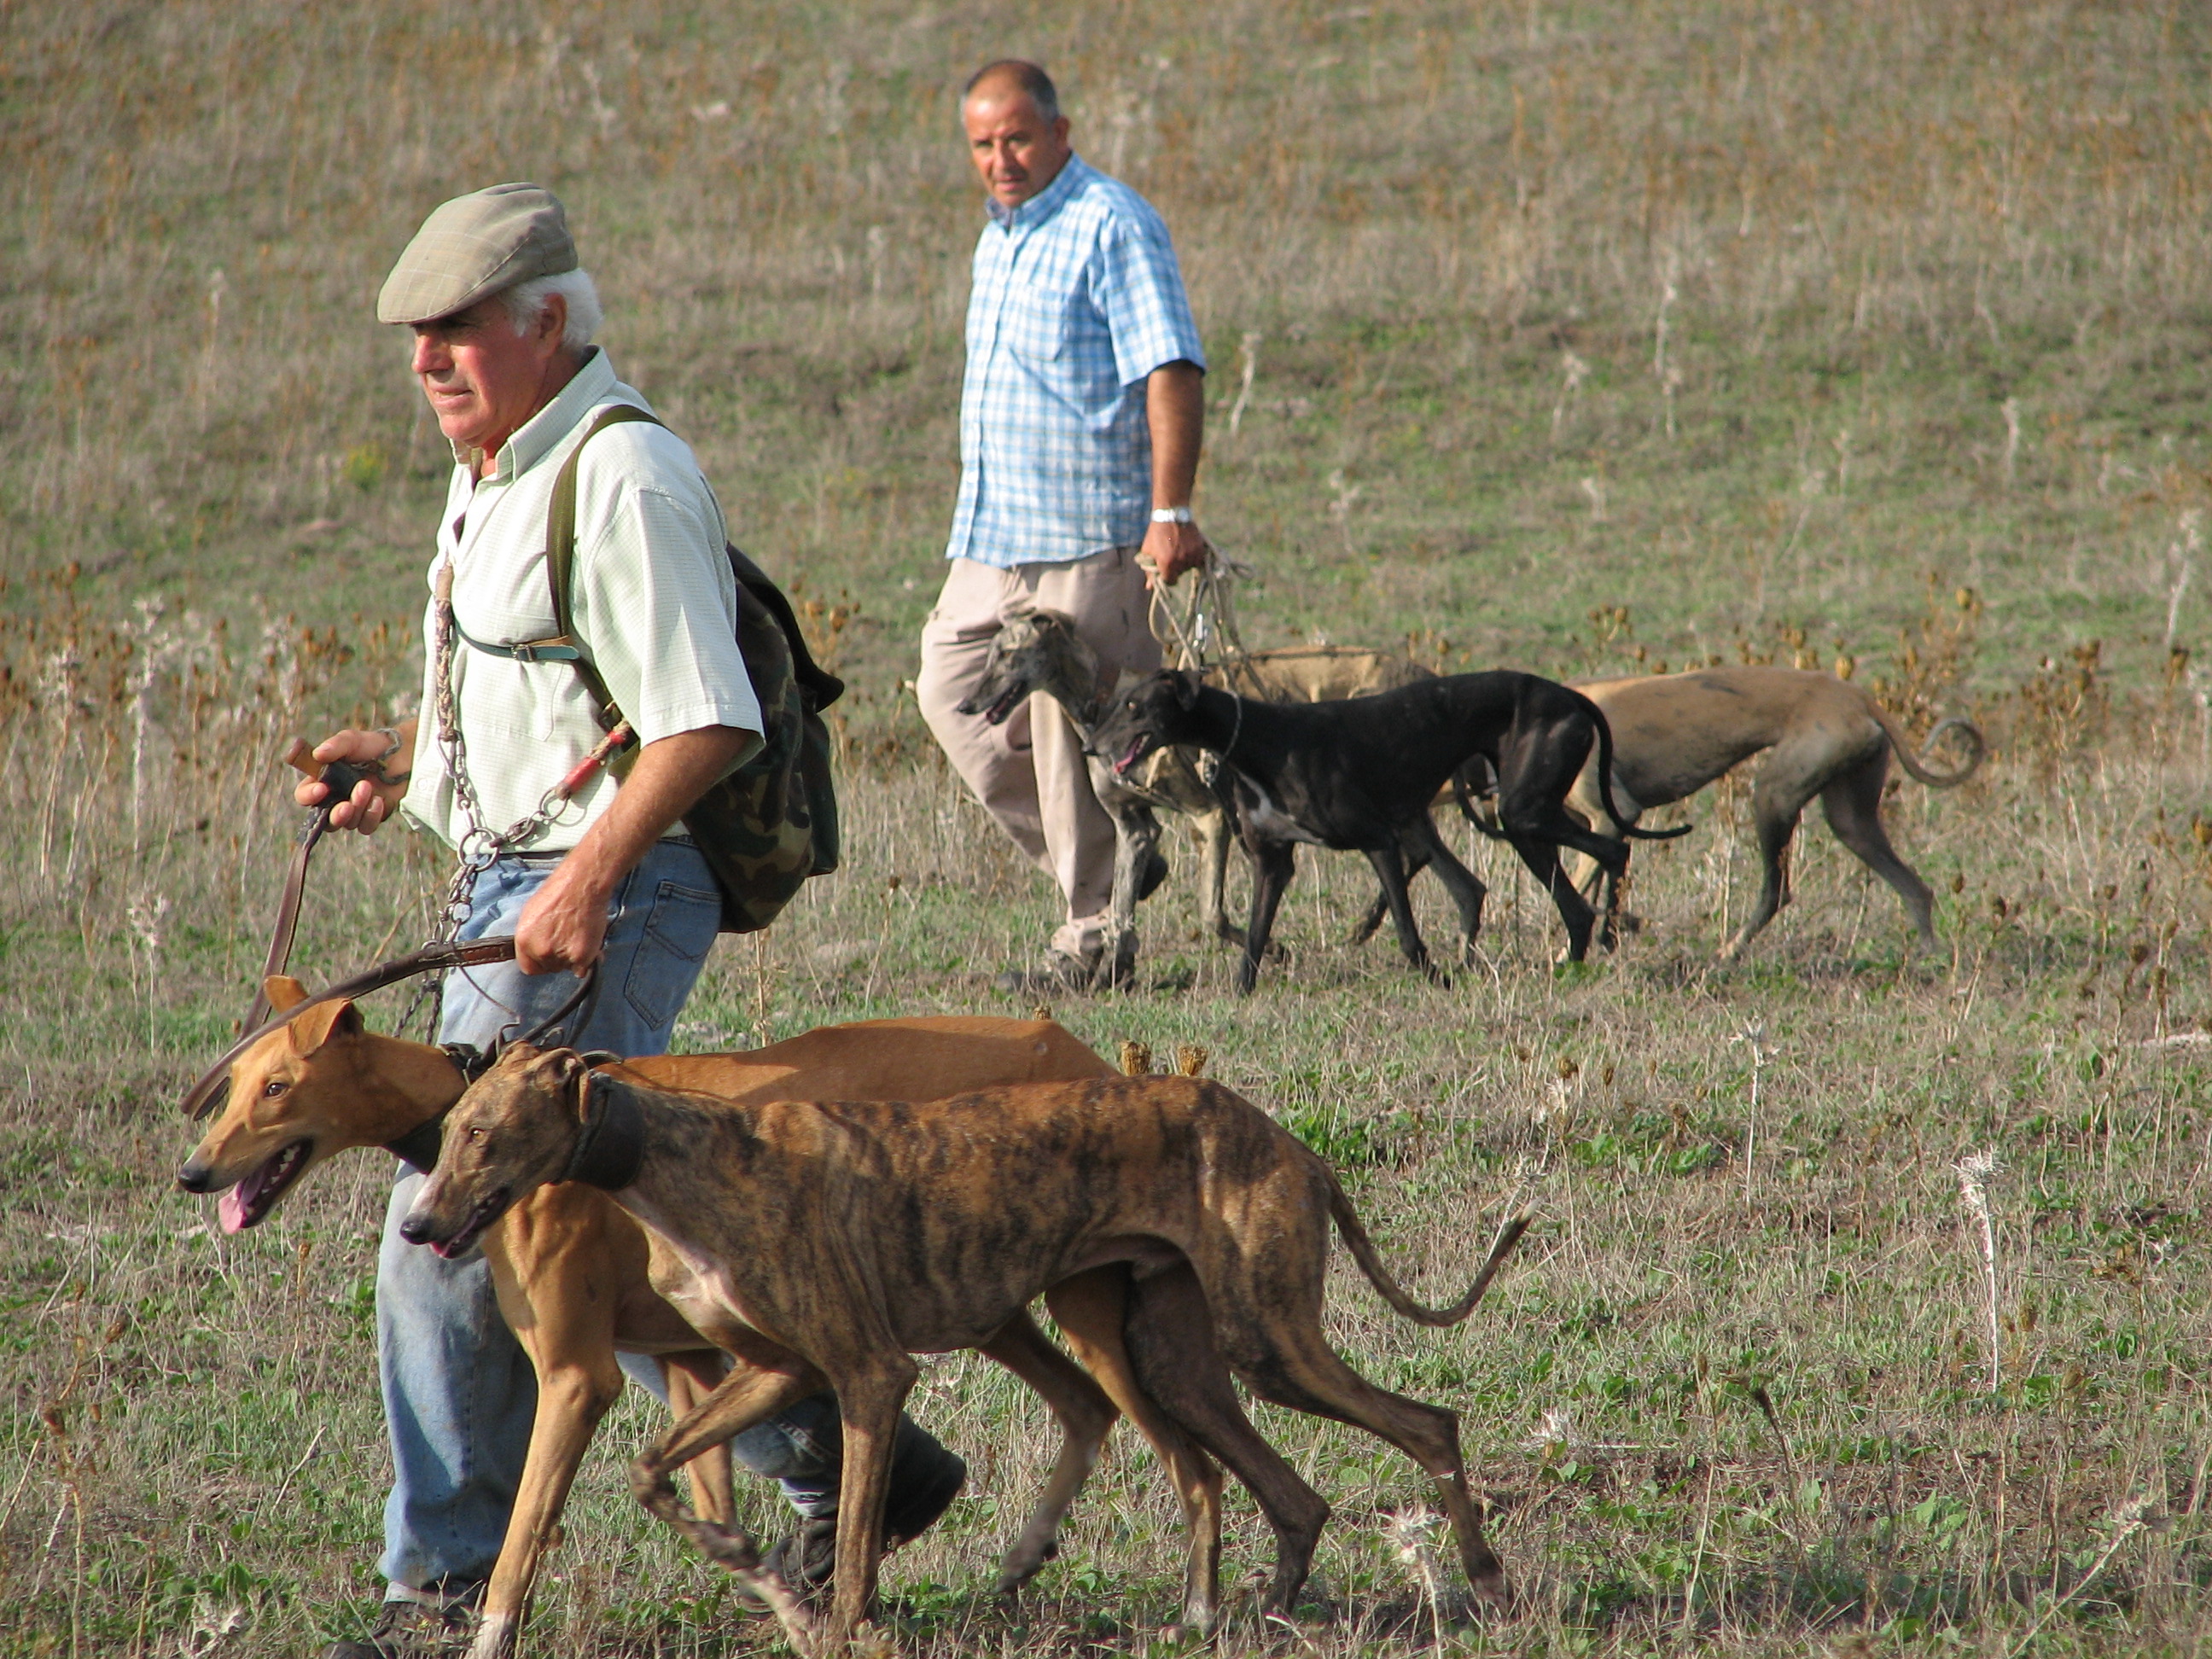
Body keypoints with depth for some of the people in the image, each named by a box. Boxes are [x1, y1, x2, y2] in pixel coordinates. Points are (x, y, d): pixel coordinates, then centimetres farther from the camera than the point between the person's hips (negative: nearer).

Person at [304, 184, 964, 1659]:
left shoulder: (624, 480, -16)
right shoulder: (499, 472, 16)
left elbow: (706, 721, -23)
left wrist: (589, 876, -29)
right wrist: (404, 757, 13)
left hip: (608, 898, -10)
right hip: (519, 883, 10)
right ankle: (836, 1452, 22)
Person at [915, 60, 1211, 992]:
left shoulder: (1111, 227, -11)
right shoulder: (999, 239, 17)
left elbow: (1170, 371, -19)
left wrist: (1170, 512, -28)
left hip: (1085, 539, -9)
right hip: (991, 534, 9)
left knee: (1074, 736, -5)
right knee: (952, 691, 8)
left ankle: (1095, 936, 4)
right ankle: (1098, 868, 18)